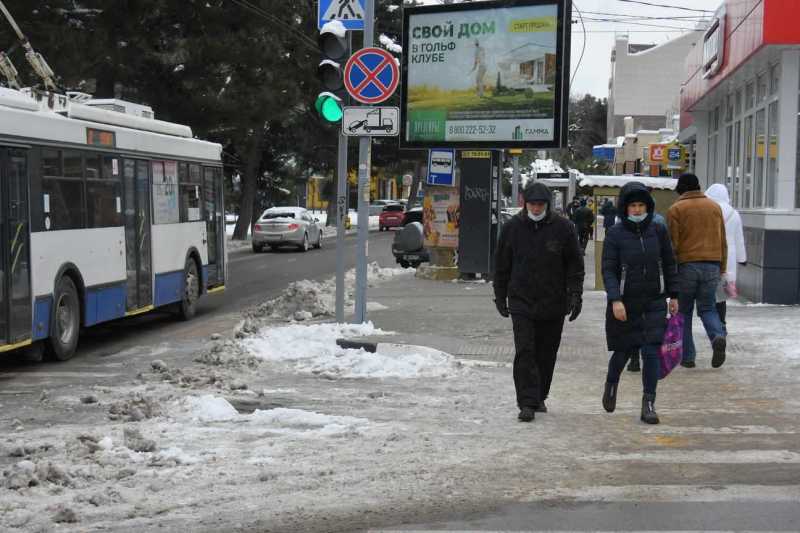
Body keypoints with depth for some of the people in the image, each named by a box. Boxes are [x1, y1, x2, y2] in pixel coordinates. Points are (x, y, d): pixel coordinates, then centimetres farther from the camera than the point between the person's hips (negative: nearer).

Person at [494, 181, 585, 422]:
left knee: (547, 355, 10)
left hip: (553, 303, 1)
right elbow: (502, 265, 10)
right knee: (525, 352, -10)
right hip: (522, 302, 0)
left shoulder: (563, 228, -1)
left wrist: (575, 294, -5)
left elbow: (575, 264, 4)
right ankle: (527, 403, -9)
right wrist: (500, 296, 11)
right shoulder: (512, 227, 1)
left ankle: (540, 398, 26)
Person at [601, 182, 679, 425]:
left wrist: (673, 295, 10)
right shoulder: (615, 234, -6)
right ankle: (611, 384, 42)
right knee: (623, 351, 11)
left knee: (652, 353, -7)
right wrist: (615, 300, -21)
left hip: (654, 304, 2)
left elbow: (669, 264, 11)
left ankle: (648, 404, 1)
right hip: (625, 304, -1)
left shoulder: (658, 230, 2)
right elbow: (608, 270, -10)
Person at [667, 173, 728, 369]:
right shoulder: (714, 206, 10)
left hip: (686, 265, -3)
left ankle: (687, 356, 9)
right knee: (707, 308, 12)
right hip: (712, 265, 3)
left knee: (684, 311, 9)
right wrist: (722, 268, 18)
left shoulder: (676, 209, -3)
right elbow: (723, 241, 12)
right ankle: (718, 336, -17)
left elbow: (673, 243, -6)